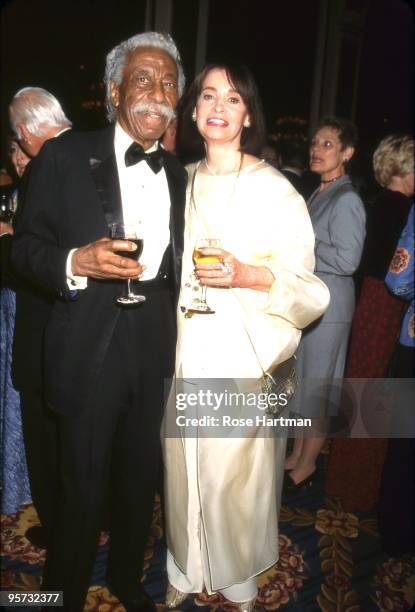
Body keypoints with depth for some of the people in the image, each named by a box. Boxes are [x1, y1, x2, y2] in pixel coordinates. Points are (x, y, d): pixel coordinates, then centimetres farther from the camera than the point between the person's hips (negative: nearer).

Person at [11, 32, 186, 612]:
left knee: (141, 478, 20)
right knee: (83, 488, 10)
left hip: (155, 347, 5)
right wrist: (76, 262, -22)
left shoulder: (177, 172, 10)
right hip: (89, 350, -4)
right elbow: (26, 246, -5)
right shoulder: (65, 155, -5)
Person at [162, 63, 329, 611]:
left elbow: (302, 283, -6)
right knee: (184, 465, 14)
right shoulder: (182, 181, 10)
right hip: (184, 350, 5)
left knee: (237, 470, 6)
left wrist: (248, 275, -22)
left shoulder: (275, 189, -6)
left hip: (242, 354, -4)